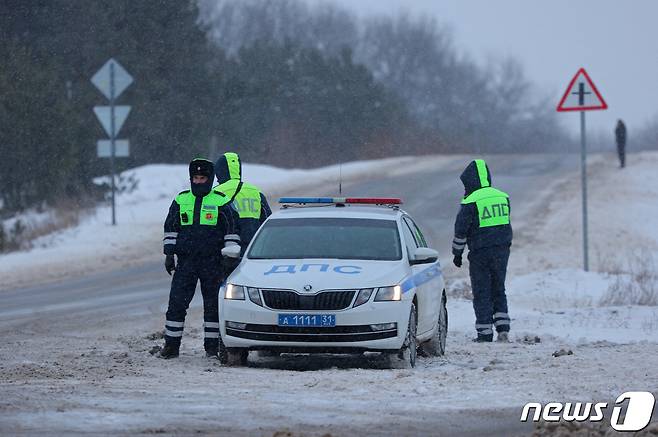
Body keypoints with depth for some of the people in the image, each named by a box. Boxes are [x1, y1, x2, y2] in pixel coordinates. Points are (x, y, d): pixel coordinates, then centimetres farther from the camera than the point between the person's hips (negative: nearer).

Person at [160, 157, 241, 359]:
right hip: (185, 261, 2)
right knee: (177, 302, -3)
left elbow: (232, 229, 4)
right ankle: (171, 344, 2)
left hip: (212, 261, -2)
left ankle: (212, 345, 10)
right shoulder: (181, 200, 9)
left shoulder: (220, 202, 1)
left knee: (212, 304, 2)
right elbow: (170, 228, 14)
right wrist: (169, 255, 7)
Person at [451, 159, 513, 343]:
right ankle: (503, 329, 5)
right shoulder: (503, 197, 6)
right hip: (502, 250, 5)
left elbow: (461, 230, -8)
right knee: (498, 291, 15)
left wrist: (457, 253, 2)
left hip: (480, 253, -5)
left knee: (481, 293, 3)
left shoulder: (471, 202, -11)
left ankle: (485, 333, 1)